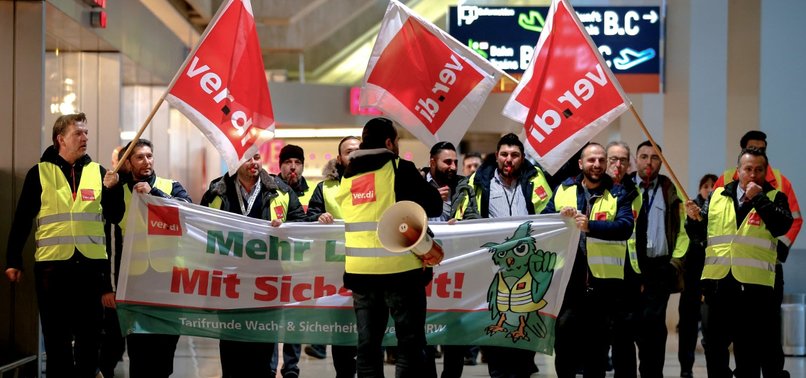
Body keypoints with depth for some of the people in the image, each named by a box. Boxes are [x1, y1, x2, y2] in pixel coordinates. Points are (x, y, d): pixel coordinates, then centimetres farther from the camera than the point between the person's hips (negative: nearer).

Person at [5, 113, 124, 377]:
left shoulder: (98, 171, 8)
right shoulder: (39, 173, 2)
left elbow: (115, 217, 7)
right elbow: (22, 219, 3)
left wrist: (112, 188, -10)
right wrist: (13, 260, 0)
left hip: (92, 264, 2)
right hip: (52, 264, -2)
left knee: (90, 333, 7)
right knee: (56, 335, 4)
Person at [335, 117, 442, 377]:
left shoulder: (347, 178, 12)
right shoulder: (400, 169, -5)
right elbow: (435, 207, -4)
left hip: (359, 269, 5)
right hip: (399, 268, -5)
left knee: (368, 342, 9)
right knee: (410, 341, 0)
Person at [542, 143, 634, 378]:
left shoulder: (617, 194, 3)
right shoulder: (563, 190, 11)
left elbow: (625, 227, -12)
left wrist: (590, 226, -25)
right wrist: (560, 217, -15)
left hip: (602, 277, -1)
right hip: (567, 274, 1)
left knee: (597, 339, 7)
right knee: (564, 332, 0)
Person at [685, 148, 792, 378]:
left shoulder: (774, 198, 5)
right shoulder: (717, 196, 13)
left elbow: (782, 226, -13)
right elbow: (700, 235, 14)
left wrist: (758, 198, -12)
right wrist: (695, 219, -7)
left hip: (754, 286, -3)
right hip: (717, 282, 3)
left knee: (750, 350, 4)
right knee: (714, 346, 7)